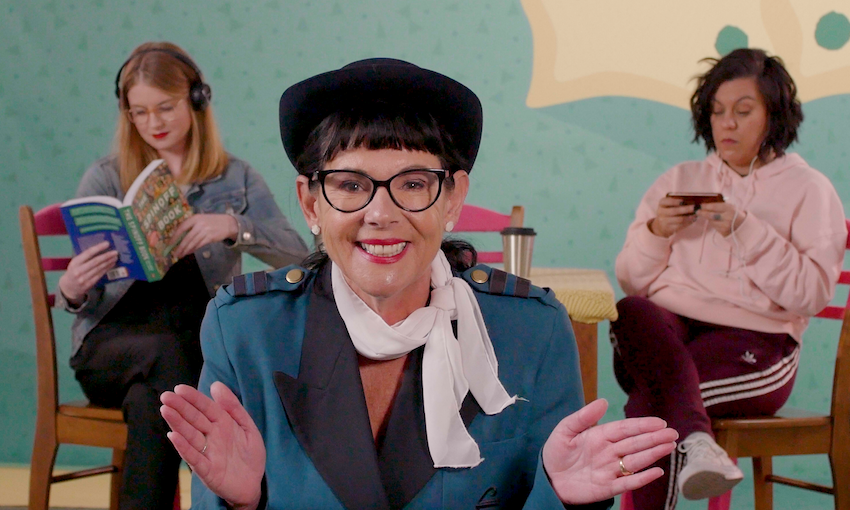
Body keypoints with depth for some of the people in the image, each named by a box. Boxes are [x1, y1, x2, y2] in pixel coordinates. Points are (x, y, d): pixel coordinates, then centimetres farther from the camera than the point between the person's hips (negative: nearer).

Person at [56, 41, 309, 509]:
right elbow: (82, 294, 6)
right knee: (166, 350, -35)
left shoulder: (236, 178, 11)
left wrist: (233, 227, -25)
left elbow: (296, 255, -5)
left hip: (204, 337, 0)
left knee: (148, 401, -34)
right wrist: (71, 291, -21)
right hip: (115, 343, 0)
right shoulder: (105, 180, 11)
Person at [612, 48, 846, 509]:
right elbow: (632, 283, 15)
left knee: (648, 406, -32)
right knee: (631, 312, -35)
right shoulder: (679, 180, 20)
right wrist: (654, 233, -6)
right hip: (664, 332, 4)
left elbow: (811, 293, -6)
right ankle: (695, 440, -49)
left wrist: (747, 232, -15)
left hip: (753, 342, -3)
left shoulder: (809, 190, 9)